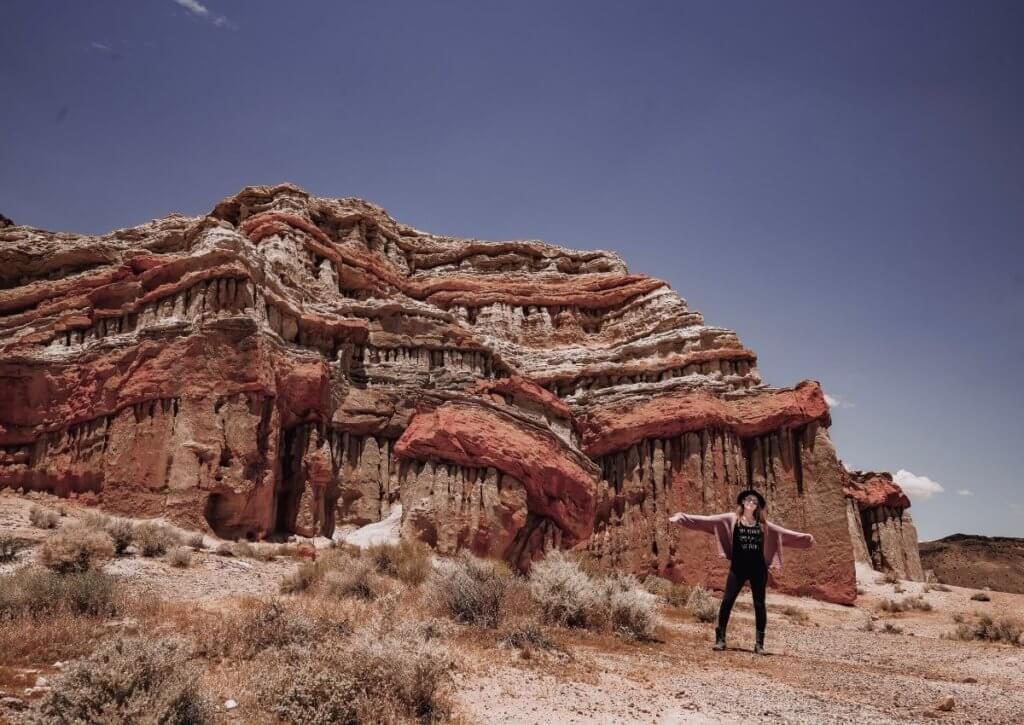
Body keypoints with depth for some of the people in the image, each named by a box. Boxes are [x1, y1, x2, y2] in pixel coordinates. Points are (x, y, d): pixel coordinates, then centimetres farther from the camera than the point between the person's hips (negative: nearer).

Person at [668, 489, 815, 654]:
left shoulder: (763, 524, 9)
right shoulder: (731, 519, 1)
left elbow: (784, 533, 19)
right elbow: (707, 520, -6)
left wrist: (805, 538, 21)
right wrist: (683, 518, -14)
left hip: (758, 568, 2)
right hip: (738, 567, -2)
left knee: (759, 604, 4)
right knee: (727, 600, -6)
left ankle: (759, 643, 13)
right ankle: (720, 638, 3)